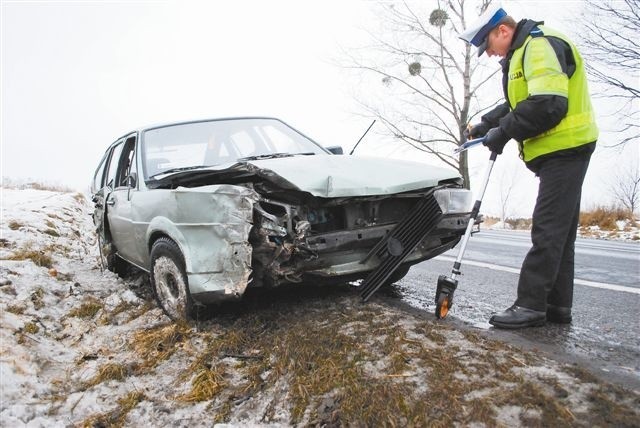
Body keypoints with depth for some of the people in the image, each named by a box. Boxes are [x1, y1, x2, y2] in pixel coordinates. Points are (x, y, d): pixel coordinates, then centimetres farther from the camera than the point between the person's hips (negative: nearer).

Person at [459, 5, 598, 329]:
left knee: (548, 232, -11)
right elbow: (519, 105, 27)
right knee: (559, 233, 9)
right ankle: (556, 305, 15)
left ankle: (530, 304, -7)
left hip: (564, 149, -11)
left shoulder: (540, 44, -12)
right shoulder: (523, 53, 22)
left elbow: (548, 104, -24)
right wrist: (487, 124, 13)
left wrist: (504, 132, -16)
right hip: (560, 151, 11)